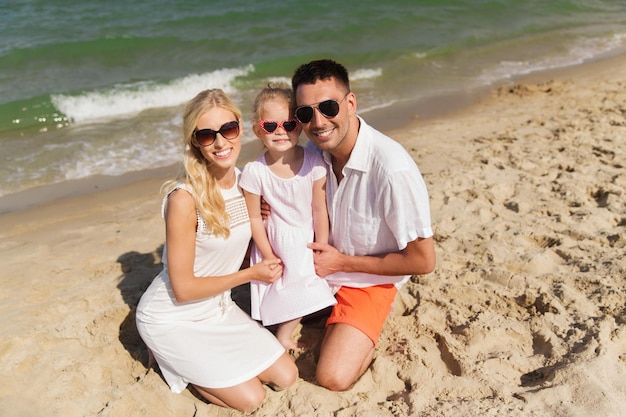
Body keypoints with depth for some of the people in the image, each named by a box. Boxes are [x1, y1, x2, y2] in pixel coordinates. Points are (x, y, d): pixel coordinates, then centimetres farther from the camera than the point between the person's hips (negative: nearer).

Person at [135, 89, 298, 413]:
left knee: (286, 377, 5)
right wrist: (251, 274, -16)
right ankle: (169, 357, 14)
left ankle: (198, 357, 20)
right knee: (250, 399, -7)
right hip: (172, 318, -6)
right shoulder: (184, 198, -28)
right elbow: (183, 288, -21)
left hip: (217, 308, 7)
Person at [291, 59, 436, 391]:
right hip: (320, 264, 6)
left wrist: (342, 262, -17)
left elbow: (423, 261, -22)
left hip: (368, 280, -6)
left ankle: (369, 323, 10)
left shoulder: (393, 170, -30)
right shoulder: (318, 150, -10)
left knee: (333, 377, -20)